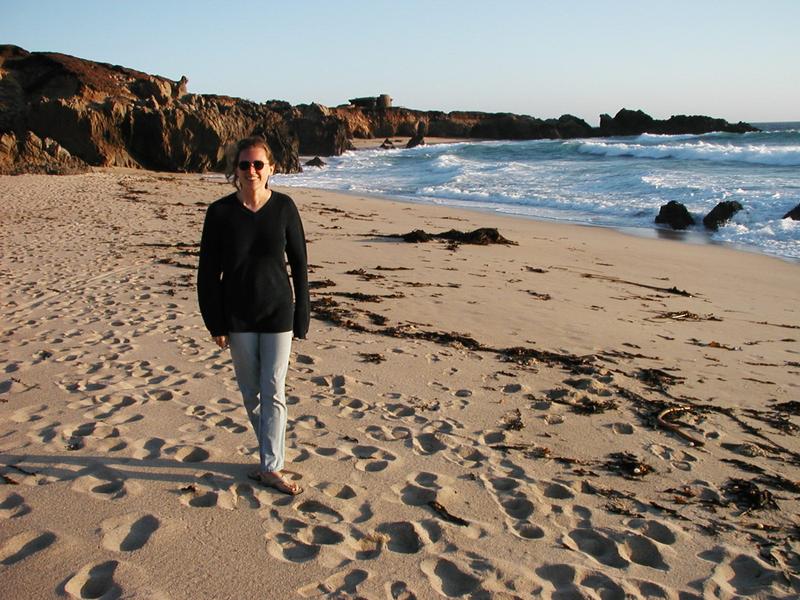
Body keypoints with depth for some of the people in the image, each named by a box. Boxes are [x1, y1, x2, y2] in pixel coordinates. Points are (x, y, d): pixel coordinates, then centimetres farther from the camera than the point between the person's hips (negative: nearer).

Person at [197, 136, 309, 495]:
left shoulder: (283, 207, -6)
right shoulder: (220, 212, -6)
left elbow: (299, 263, 0)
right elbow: (208, 272, -2)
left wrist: (301, 317, -1)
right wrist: (215, 323, -3)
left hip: (278, 314, -1)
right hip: (237, 317, 1)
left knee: (273, 392, -2)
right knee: (250, 392, 12)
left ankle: (271, 468, 6)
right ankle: (272, 455, 32)